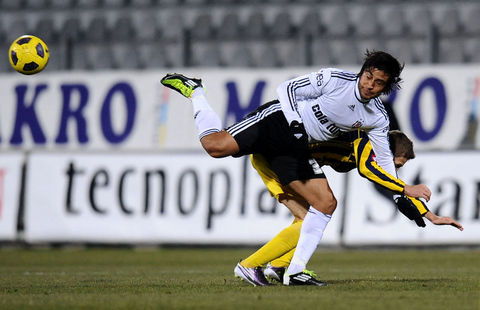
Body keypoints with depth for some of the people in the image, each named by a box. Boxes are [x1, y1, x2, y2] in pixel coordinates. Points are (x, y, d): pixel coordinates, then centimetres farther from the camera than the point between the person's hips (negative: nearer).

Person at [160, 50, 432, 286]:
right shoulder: (334, 79, -14)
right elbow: (287, 89, -8)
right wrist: (297, 125, -15)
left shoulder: (378, 118, 2)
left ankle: (295, 271, -3)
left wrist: (406, 189, 6)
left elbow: (384, 160, 13)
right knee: (216, 145, -24)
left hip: (296, 148, 6)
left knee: (326, 203, -7)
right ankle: (193, 91, 5)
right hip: (280, 120, -6)